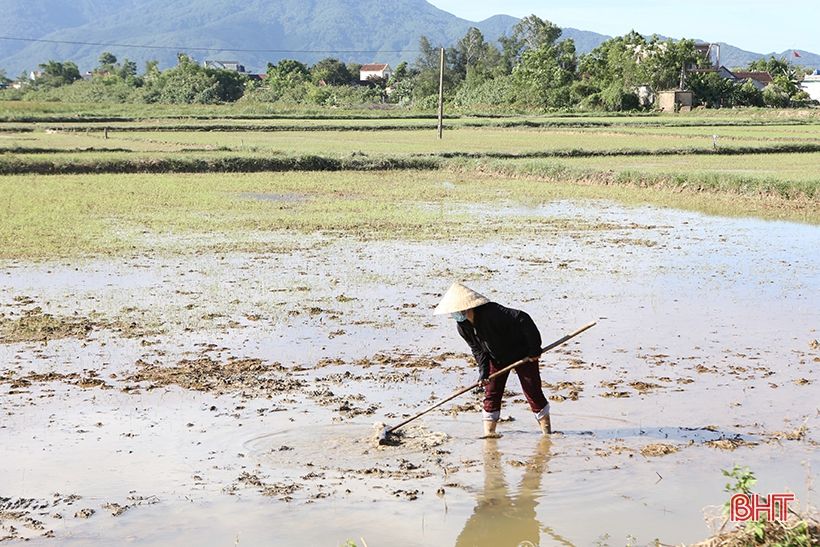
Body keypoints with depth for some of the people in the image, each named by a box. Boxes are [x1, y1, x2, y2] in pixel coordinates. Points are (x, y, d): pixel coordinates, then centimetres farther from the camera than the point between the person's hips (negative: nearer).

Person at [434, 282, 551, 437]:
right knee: (491, 392, 0)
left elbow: (523, 319, -38)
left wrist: (534, 349, -31)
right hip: (497, 358, 6)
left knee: (532, 391, -1)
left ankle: (546, 429, 15)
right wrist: (483, 372, -17)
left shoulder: (491, 313, -37)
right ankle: (489, 431, 7)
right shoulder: (463, 326, -12)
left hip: (523, 354, -6)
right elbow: (478, 350, -3)